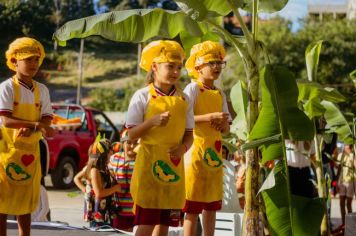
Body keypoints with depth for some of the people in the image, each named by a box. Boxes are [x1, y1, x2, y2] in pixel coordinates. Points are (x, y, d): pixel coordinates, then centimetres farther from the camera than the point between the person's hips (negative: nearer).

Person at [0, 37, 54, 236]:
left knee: (25, 206, 10)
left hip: (31, 152, 5)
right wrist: (36, 124, -27)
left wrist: (30, 129, -20)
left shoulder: (42, 90, 9)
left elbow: (47, 121, 1)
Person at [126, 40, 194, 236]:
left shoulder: (183, 99, 8)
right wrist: (152, 121, -21)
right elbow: (132, 135, -5)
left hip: (174, 167, 4)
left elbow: (189, 134, 11)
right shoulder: (142, 96, -4)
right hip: (149, 163, -4)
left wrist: (183, 147, -10)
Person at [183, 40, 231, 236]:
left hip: (214, 153, 7)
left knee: (212, 205, 11)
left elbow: (226, 128, 15)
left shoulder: (220, 94, 14)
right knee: (192, 207, -6)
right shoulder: (193, 89, -6)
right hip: (196, 150, -7)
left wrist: (223, 124, -8)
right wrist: (210, 117, -25)